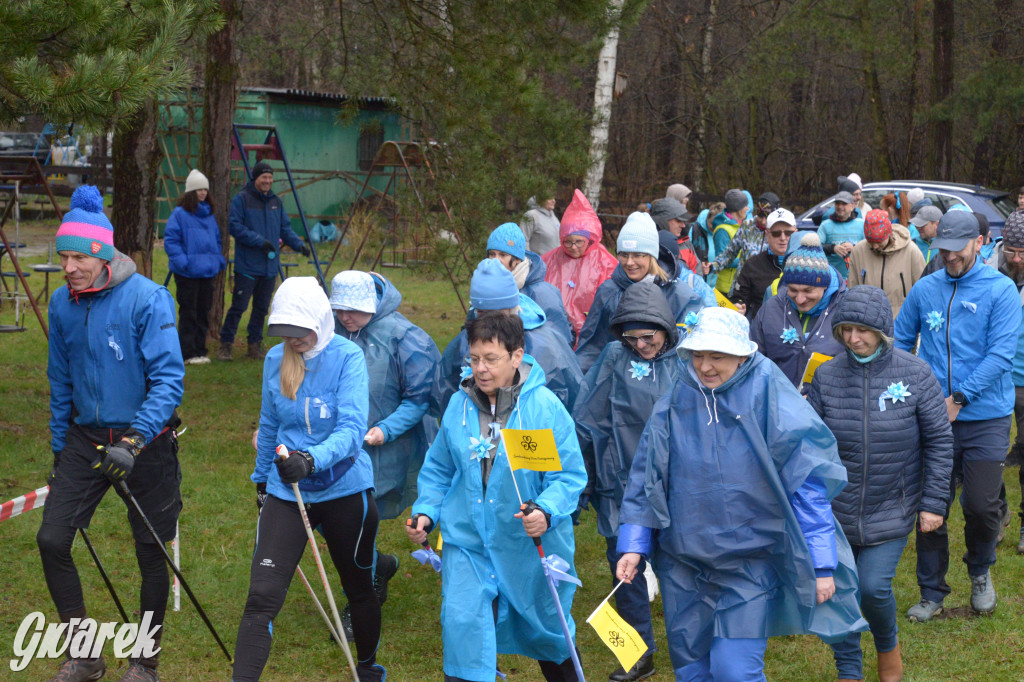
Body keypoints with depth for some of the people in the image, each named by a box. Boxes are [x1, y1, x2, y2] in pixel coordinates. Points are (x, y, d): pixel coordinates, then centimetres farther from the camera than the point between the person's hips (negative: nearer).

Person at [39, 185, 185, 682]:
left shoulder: (147, 299, -16)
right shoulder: (62, 304, 1)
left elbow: (169, 380, -20)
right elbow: (61, 383, 13)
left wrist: (133, 441, -30)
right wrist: (59, 449, 15)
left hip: (145, 441, -4)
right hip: (85, 437, 5)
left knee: (151, 553, 5)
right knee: (51, 539, -6)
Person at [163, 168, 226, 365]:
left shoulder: (209, 214, 15)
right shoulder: (179, 214, -7)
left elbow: (216, 240, 23)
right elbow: (170, 240, -10)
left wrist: (219, 260, 10)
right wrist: (182, 261, -19)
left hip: (208, 271, 7)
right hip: (187, 273, -7)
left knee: (203, 312, 10)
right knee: (188, 313, -3)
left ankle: (200, 351, 17)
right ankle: (188, 353, 1)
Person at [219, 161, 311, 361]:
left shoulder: (276, 202, 14)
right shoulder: (242, 199, -5)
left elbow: (285, 229, 17)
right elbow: (234, 226, -11)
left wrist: (299, 244, 0)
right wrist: (259, 241, -17)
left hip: (270, 266, 6)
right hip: (247, 267, -6)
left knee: (262, 308, 9)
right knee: (238, 306, -8)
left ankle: (255, 345, 18)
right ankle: (225, 345, 1)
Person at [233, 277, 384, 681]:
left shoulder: (347, 357, -13)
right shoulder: (275, 359, 0)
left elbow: (352, 428, -25)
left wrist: (311, 460, -41)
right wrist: (261, 479, 24)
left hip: (343, 487, -2)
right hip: (285, 491, 3)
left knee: (358, 588, 17)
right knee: (262, 596, -11)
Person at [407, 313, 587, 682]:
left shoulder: (546, 407, -12)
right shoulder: (459, 405, 0)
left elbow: (571, 474, -12)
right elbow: (439, 468, 12)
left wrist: (546, 511, -29)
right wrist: (426, 511, -2)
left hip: (532, 545, -2)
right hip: (468, 542, 2)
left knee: (547, 628, 18)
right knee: (462, 623, -16)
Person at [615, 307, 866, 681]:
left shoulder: (768, 400, -11)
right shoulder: (676, 402, -1)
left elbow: (809, 483, -8)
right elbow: (644, 479, 7)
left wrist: (821, 564, -9)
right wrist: (633, 544, 2)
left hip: (751, 562, -4)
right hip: (683, 564, 4)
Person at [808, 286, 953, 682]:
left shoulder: (915, 375, -7)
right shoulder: (827, 376, -4)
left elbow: (939, 441, -2)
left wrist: (933, 502, -4)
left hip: (891, 511, -2)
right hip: (836, 511, 2)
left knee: (874, 587, -10)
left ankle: (888, 647, 23)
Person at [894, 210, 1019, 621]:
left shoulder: (1000, 290, -5)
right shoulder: (925, 289, 5)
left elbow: (1000, 354, -12)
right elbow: (901, 341, 15)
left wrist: (959, 398, -16)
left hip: (985, 419, -3)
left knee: (982, 505, -3)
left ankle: (980, 573, 28)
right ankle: (932, 594, 19)